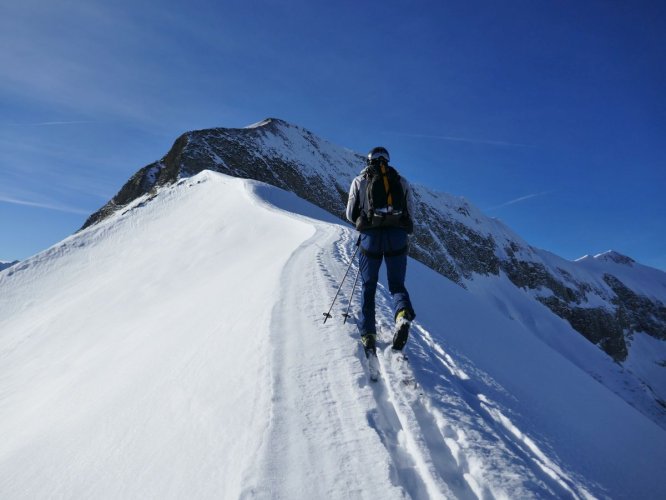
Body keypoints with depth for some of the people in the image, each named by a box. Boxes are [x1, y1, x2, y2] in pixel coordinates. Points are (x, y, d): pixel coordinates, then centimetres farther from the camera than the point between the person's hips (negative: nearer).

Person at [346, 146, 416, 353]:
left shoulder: (359, 181, 12)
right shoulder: (402, 181, 16)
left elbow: (350, 214, 11)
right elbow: (410, 211, 14)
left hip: (370, 236, -1)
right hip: (398, 237, 1)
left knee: (368, 287, 12)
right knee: (397, 285, 11)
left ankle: (368, 334, 4)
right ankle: (403, 313, -21)